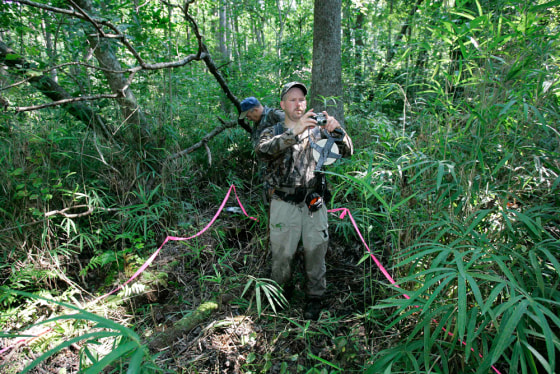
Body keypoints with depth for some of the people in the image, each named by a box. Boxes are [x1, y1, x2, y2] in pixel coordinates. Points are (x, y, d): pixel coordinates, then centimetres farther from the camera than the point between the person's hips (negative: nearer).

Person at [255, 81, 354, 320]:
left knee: (315, 252, 8)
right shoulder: (272, 133, 4)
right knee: (282, 253, 8)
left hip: (314, 204, 1)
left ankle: (315, 298, 27)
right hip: (284, 205, -1)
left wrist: (336, 130, -17)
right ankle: (281, 293, 34)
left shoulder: (318, 132, 9)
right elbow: (262, 151, -20)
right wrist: (294, 132, -32)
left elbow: (347, 152, 3)